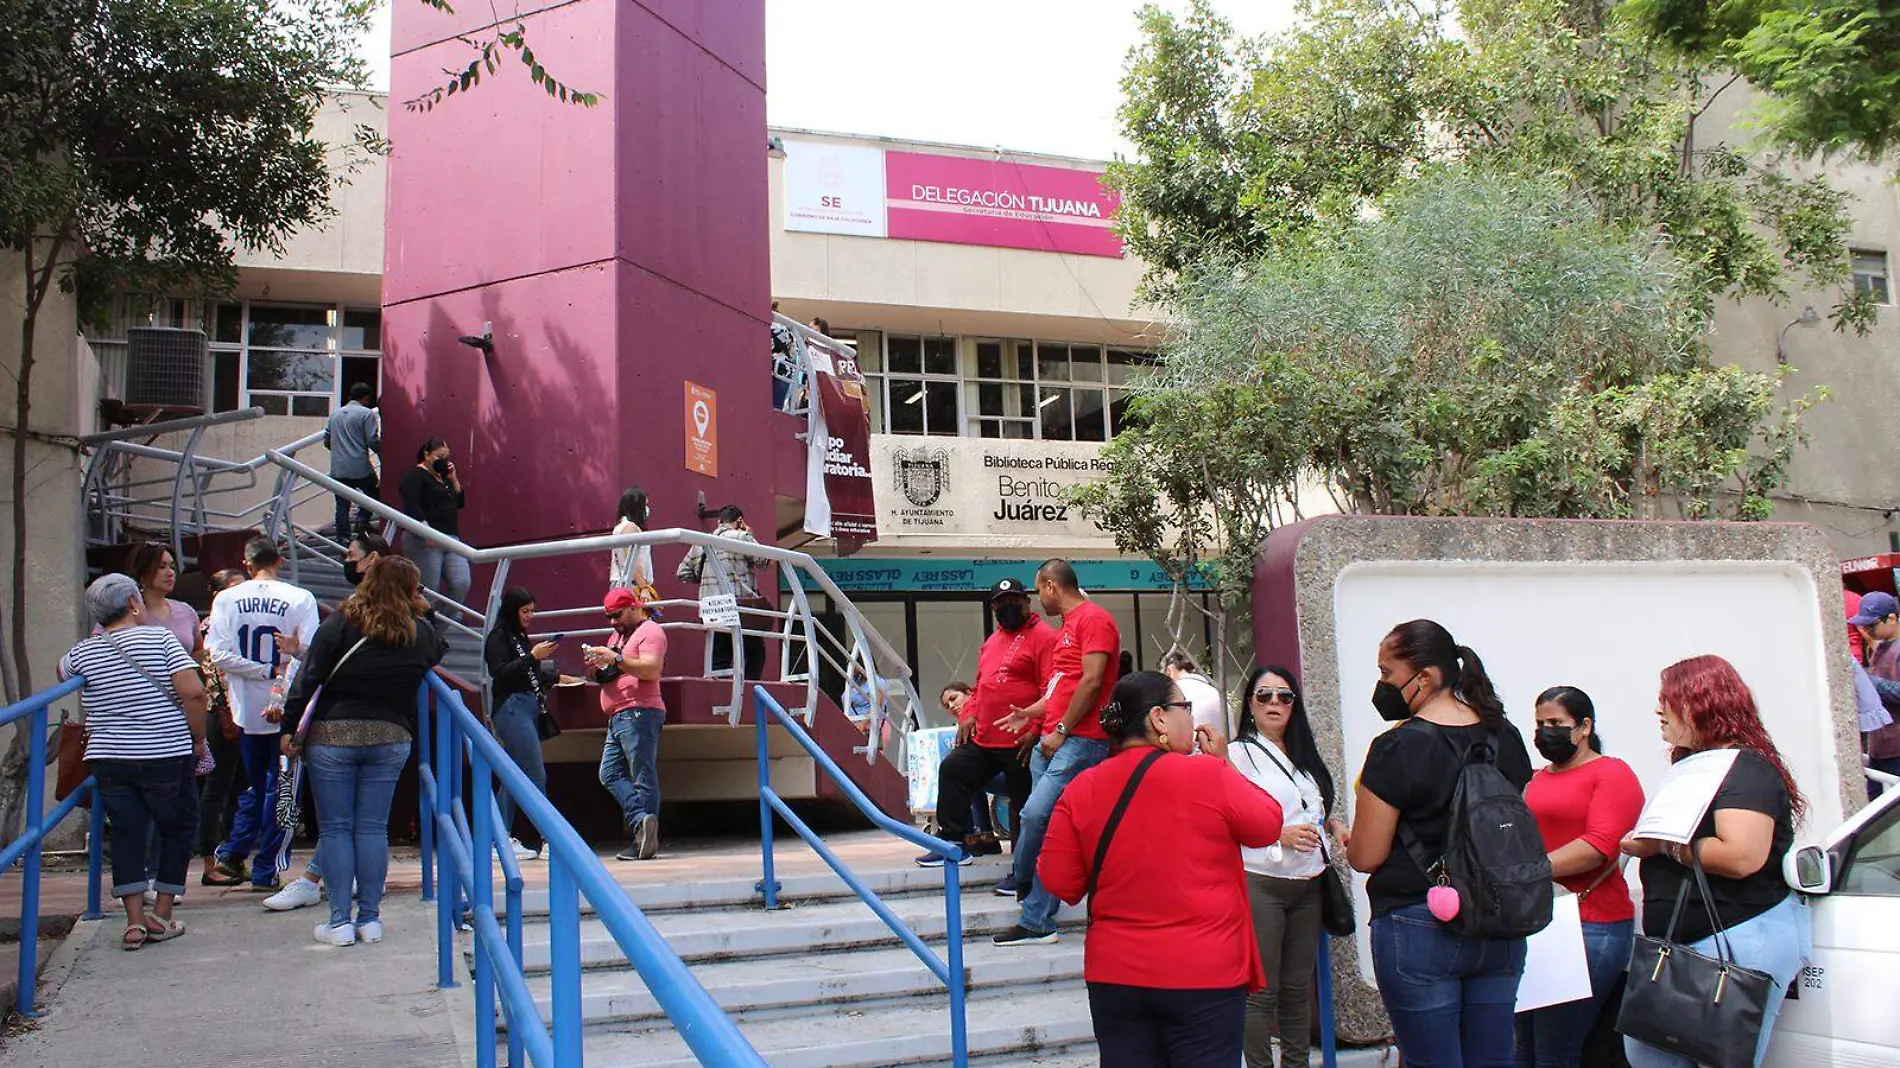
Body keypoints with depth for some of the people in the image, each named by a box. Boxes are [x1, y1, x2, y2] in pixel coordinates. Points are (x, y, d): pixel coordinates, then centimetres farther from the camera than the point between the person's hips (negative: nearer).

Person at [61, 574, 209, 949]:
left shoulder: (82, 653, 3)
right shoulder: (160, 639, -7)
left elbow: (63, 671, 28)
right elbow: (193, 692, -16)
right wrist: (198, 739, -5)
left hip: (109, 760, 3)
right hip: (167, 757, -3)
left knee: (127, 834, 10)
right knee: (178, 829, 12)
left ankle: (134, 921, 5)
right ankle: (161, 918, 12)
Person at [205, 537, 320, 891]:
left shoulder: (226, 599, 0)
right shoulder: (300, 598, -7)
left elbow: (218, 655, -8)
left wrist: (267, 671, -6)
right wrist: (280, 678, -6)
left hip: (247, 709, 3)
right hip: (288, 709, -2)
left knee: (254, 785, 21)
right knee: (280, 789, 6)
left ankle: (233, 852, 12)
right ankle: (265, 871, 6)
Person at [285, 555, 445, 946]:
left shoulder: (340, 624, -4)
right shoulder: (421, 634, 1)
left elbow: (308, 680, -6)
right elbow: (439, 655, 21)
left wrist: (289, 728, 0)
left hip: (332, 736, -2)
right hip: (390, 738, 2)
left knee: (334, 828, 5)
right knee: (373, 828, 9)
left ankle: (340, 922, 5)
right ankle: (370, 919, 11)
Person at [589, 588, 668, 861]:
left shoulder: (649, 631, -3)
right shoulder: (617, 636, 26)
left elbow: (652, 670, -18)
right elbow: (608, 677, 27)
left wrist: (616, 659, -21)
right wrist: (597, 665, 6)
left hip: (639, 713, -10)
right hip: (618, 716, 10)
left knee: (643, 779, -9)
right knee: (610, 773, 1)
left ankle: (644, 841, -10)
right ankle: (641, 821, -6)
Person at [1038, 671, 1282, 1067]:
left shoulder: (1081, 789, -2)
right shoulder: (1208, 774, -11)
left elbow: (1058, 881, 1)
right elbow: (1268, 825, 4)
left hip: (1114, 976, 4)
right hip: (1204, 973, -3)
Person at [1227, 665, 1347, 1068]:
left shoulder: (1304, 754, 14)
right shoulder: (1239, 752, -6)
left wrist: (1334, 824, 5)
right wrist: (1281, 835, -22)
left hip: (1308, 884, 6)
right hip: (1261, 883, -6)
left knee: (1298, 986, 11)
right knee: (1262, 992, -3)